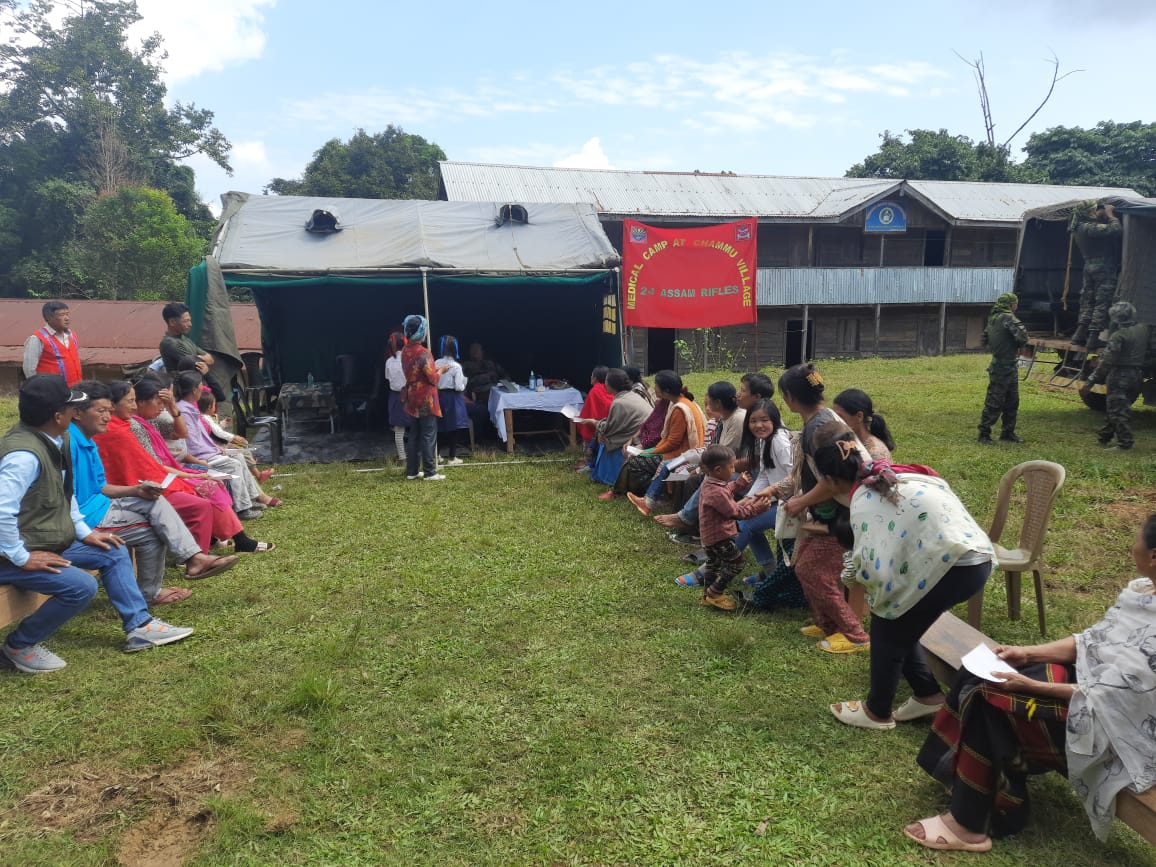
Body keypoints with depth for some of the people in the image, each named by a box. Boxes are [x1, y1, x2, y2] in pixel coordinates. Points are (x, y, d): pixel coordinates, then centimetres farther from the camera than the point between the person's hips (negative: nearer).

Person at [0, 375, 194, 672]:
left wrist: (84, 532, 11)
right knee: (81, 586, -24)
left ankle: (139, 627, 14)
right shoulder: (24, 455, -28)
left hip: (50, 540, 10)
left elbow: (64, 495, 15)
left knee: (114, 553, 11)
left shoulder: (53, 440, 2)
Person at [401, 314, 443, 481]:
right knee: (428, 436, -1)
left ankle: (411, 471, 17)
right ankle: (430, 473, 2)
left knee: (414, 436, 13)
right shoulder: (424, 353, -19)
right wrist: (440, 372, 3)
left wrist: (433, 369, 16)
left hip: (412, 399, 7)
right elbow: (433, 379, -16)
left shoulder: (405, 351, 5)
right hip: (426, 400, -7)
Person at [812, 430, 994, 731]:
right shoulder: (894, 477, 13)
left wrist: (857, 574, -2)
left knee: (887, 627, 8)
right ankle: (928, 694, 28)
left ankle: (877, 712, 23)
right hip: (975, 556, 9)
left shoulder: (865, 502, -13)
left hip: (956, 566, -9)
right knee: (901, 620, 20)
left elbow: (876, 570, -22)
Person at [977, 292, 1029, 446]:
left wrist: (997, 347, 13)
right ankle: (984, 434, 3)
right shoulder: (1008, 318, -16)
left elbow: (985, 340, 20)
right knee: (994, 403, -3)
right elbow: (1022, 336, -24)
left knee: (1012, 402, 15)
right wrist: (1017, 344, -4)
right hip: (1002, 368, -9)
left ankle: (1008, 433, 21)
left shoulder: (992, 319, 10)